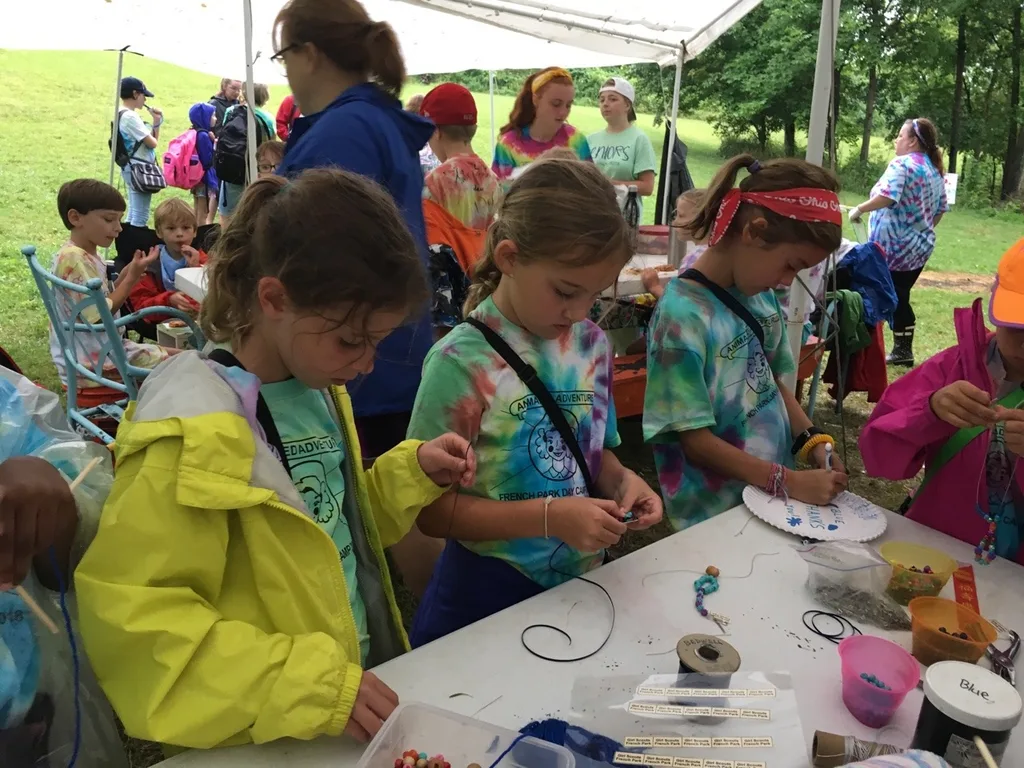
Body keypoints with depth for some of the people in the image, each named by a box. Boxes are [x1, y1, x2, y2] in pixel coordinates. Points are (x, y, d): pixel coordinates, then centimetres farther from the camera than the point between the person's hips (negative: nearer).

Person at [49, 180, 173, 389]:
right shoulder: (73, 259, -20)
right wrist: (131, 278, -19)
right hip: (91, 362, -10)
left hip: (100, 350, 10)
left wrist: (125, 276, 1)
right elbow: (99, 316, -24)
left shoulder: (86, 255, 10)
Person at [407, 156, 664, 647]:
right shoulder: (462, 362, -20)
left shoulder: (592, 344, -1)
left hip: (580, 583, 6)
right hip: (485, 593, -5)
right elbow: (431, 509, -17)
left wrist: (621, 479, -10)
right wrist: (549, 517, -26)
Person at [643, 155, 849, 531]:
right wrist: (790, 482, -20)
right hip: (714, 515, -7)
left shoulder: (761, 294, -1)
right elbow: (696, 441, -20)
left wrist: (813, 443, -3)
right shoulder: (683, 314, -23)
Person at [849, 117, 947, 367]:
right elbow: (941, 209, 17)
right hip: (920, 246, 8)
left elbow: (887, 197, -28)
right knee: (900, 298, 14)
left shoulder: (901, 164, -13)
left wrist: (859, 209, -17)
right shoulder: (935, 171, 13)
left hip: (894, 246, -8)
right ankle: (903, 350, 17)